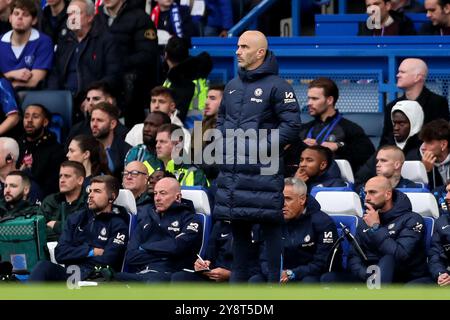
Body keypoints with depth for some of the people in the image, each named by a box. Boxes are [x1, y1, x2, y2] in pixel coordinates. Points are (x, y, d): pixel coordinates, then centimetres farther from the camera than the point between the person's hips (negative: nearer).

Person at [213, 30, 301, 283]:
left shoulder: (277, 86, -6)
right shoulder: (232, 86, 17)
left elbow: (292, 125, -11)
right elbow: (222, 119, 28)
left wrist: (266, 147, -16)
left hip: (263, 170, -7)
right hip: (232, 170, 7)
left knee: (271, 226, -6)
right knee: (238, 228, 13)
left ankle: (276, 282, -4)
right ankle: (239, 280, 20)